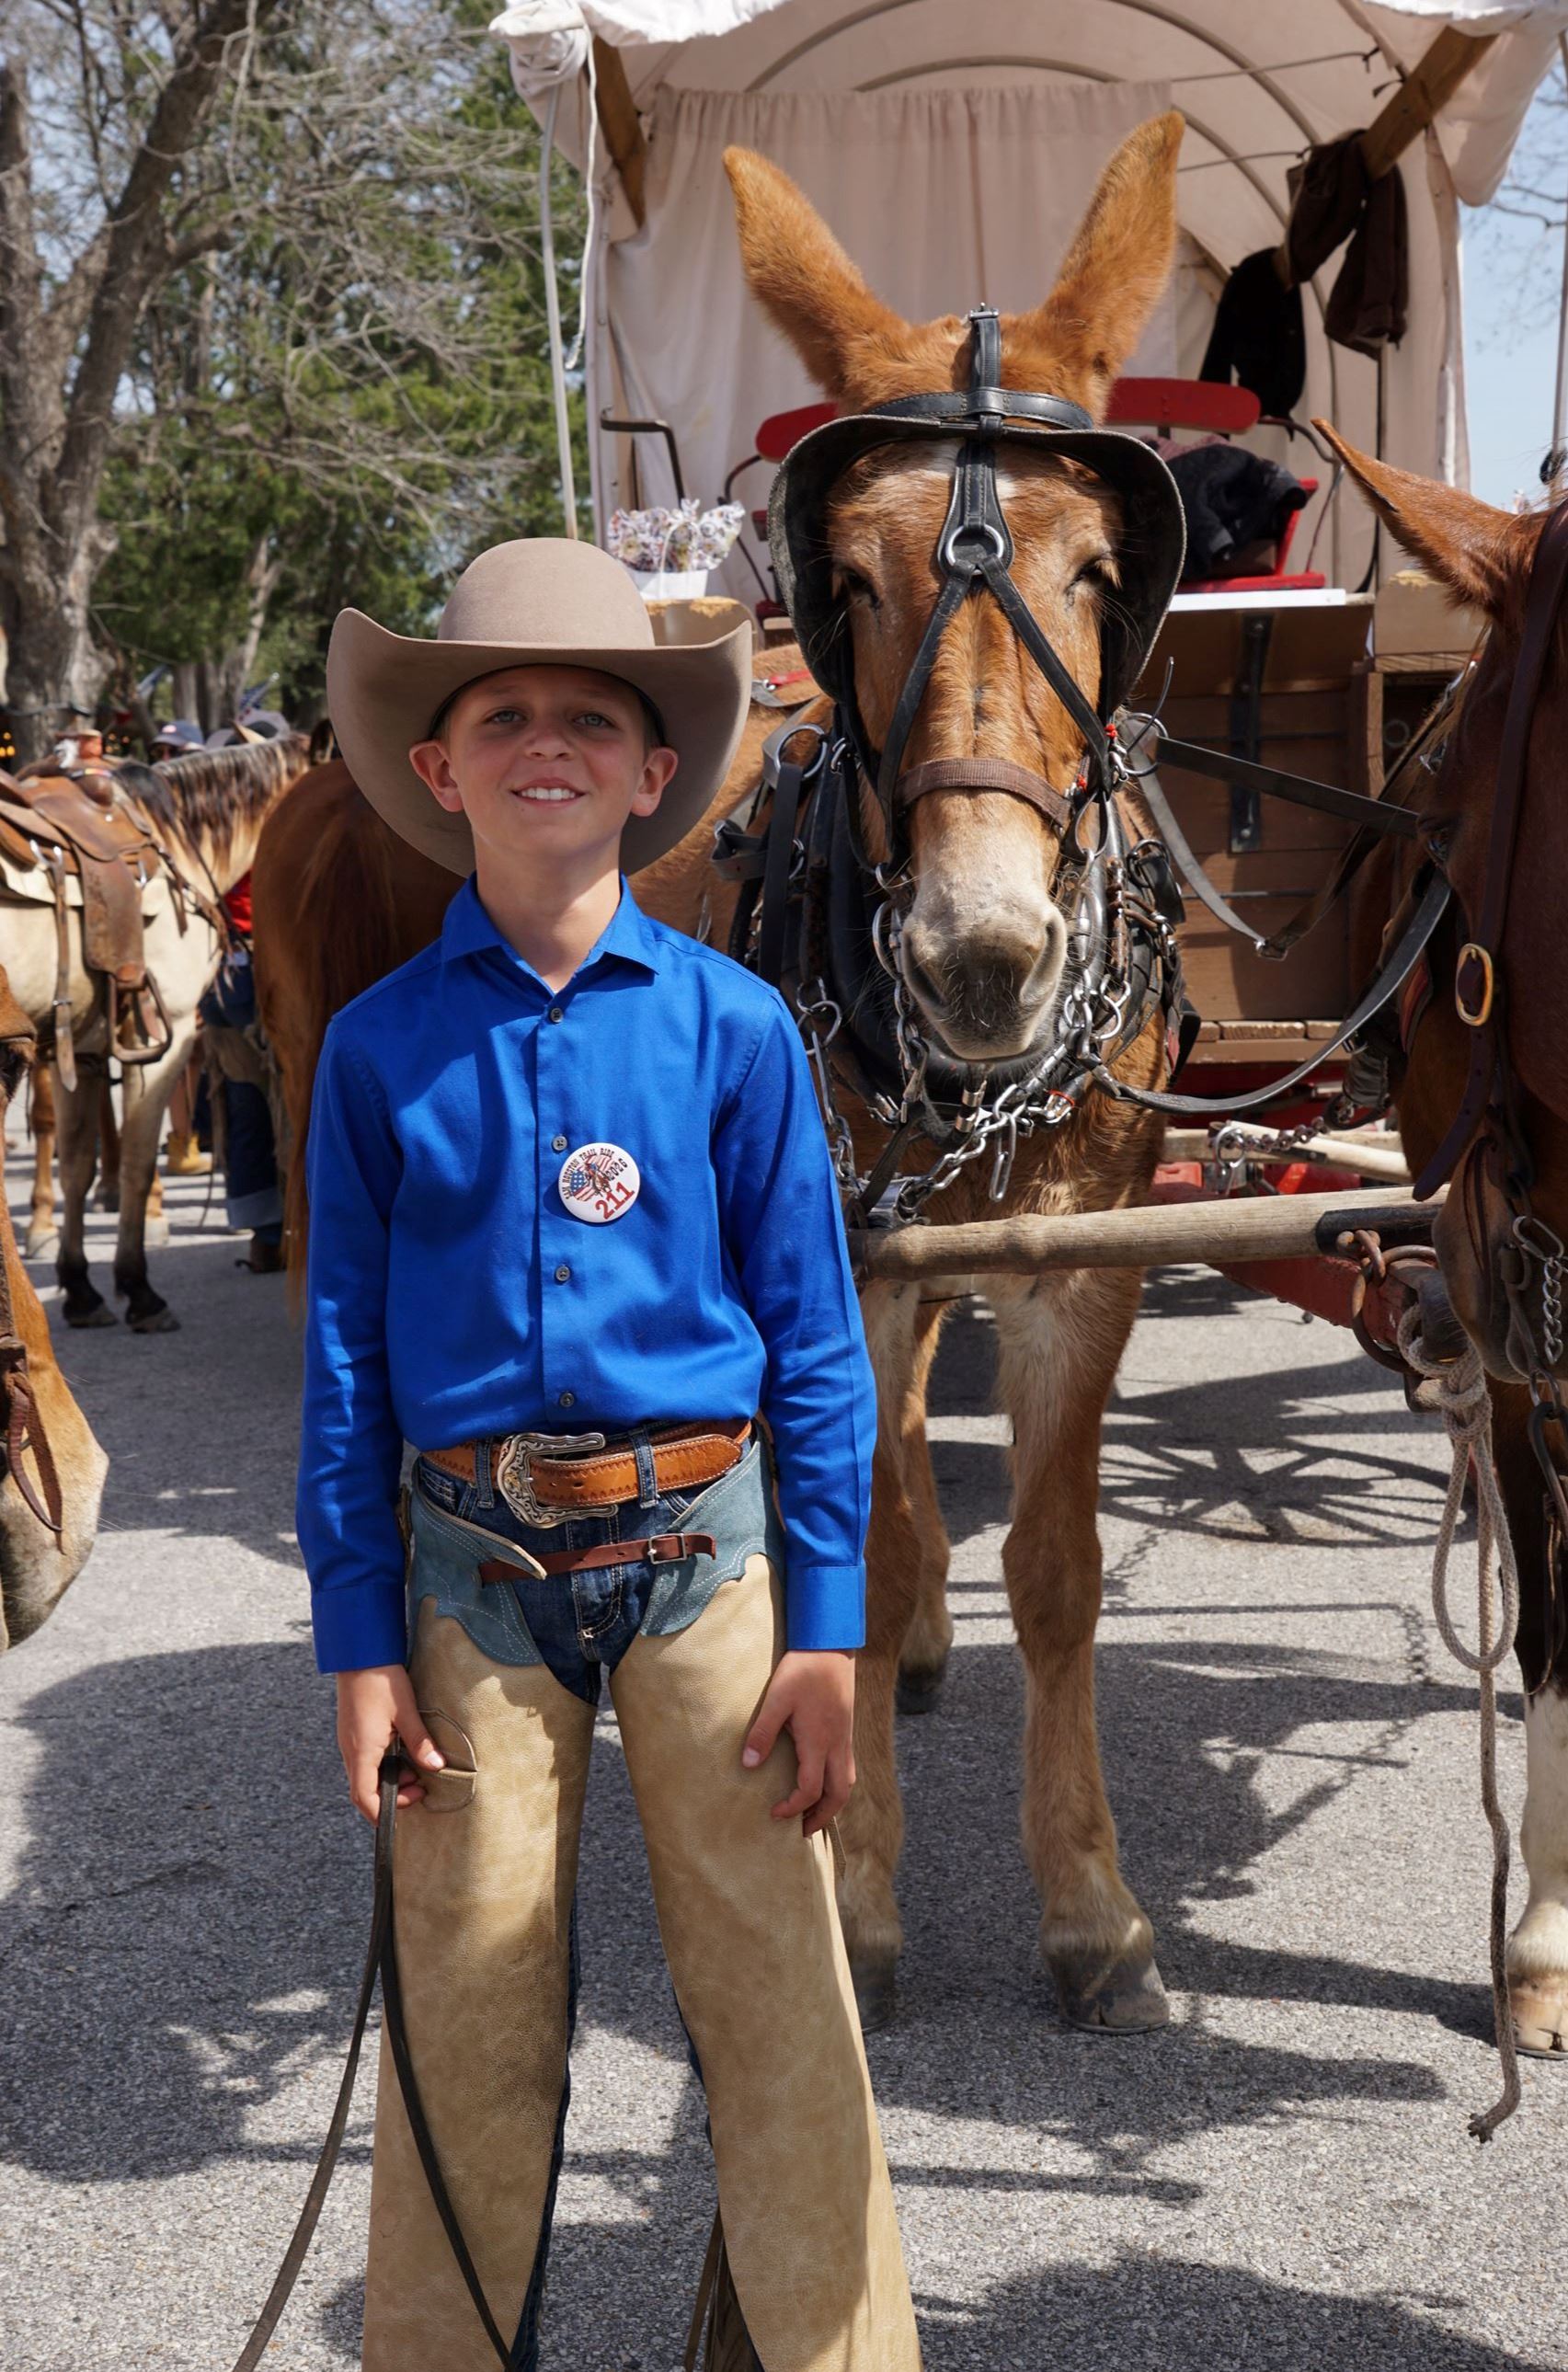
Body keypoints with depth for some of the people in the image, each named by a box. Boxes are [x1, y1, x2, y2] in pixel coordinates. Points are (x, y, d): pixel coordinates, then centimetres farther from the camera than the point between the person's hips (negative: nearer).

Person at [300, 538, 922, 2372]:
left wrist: (826, 1623, -2)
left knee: (775, 2000, 4)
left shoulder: (732, 1025, -1)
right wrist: (360, 1639, 1)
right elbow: (344, 1360, 4)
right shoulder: (380, 1045, 1)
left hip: (709, 1547, 0)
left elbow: (816, 1340, 2)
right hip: (472, 1563, 1)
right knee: (468, 2010, 9)